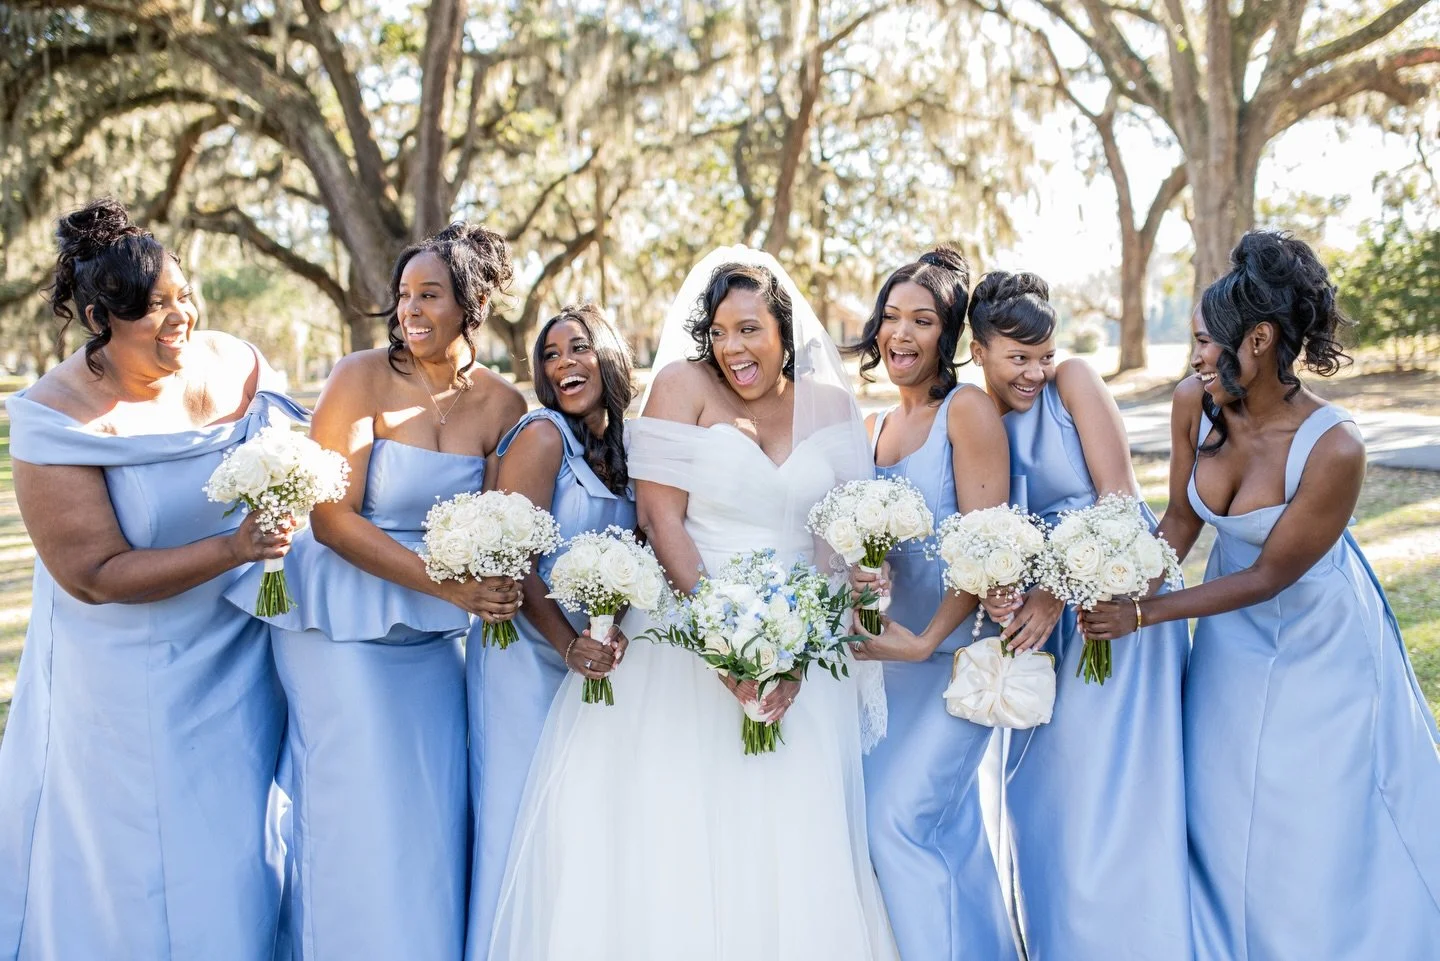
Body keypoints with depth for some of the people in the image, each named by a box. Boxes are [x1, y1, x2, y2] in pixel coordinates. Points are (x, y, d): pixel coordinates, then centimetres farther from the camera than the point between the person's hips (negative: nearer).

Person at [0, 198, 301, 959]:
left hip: (236, 663, 4)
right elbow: (96, 575, -20)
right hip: (127, 689, -4)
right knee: (132, 875, 10)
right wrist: (233, 548, -29)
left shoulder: (235, 364, -5)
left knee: (233, 861, 15)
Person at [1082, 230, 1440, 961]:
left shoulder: (1333, 449, -31)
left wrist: (1144, 614, -24)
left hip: (1318, 646, -5)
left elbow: (1269, 577, -22)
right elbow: (1181, 520, -3)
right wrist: (1126, 591, -17)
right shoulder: (1194, 404, -15)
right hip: (1234, 636, 5)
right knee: (1223, 815, 14)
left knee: (1325, 830, 7)